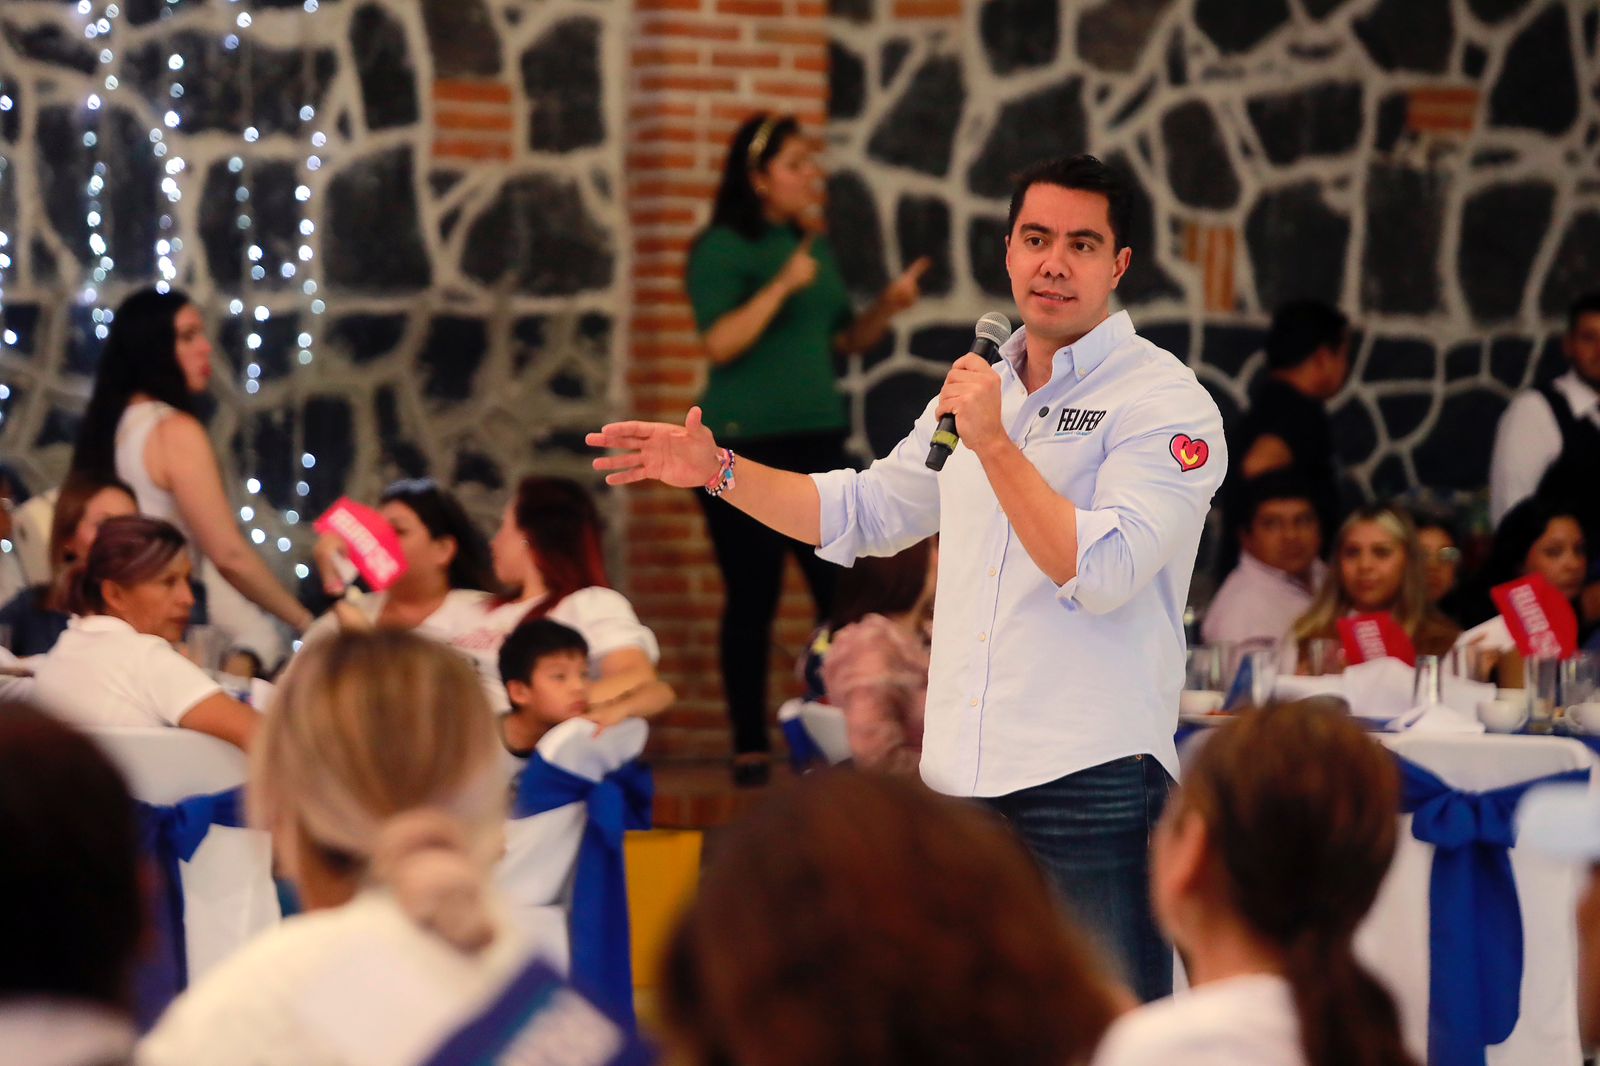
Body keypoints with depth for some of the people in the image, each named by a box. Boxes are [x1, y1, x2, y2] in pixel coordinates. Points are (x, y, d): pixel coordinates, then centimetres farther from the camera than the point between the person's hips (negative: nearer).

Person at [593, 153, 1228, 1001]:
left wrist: (993, 445, -19)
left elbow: (1099, 574, -19)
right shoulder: (978, 389, 18)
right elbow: (859, 513, 28)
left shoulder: (1166, 403, -6)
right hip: (963, 781, 7)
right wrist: (717, 470, 17)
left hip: (1090, 789, -7)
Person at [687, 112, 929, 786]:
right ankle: (750, 749, 3)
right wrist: (784, 285, -20)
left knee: (844, 591, 0)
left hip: (816, 439, 7)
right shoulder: (722, 250, -6)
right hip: (746, 445, -6)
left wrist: (888, 306, 5)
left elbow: (848, 338, 23)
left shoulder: (816, 247, 16)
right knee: (753, 598, -3)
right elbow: (721, 343, -16)